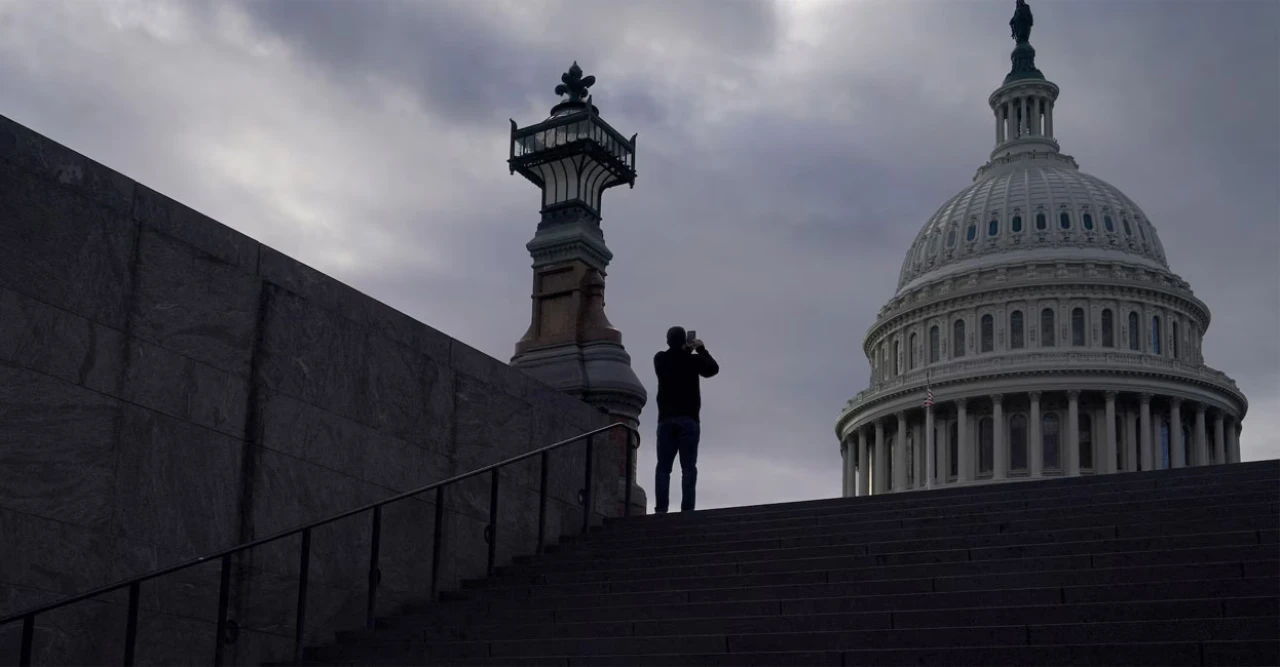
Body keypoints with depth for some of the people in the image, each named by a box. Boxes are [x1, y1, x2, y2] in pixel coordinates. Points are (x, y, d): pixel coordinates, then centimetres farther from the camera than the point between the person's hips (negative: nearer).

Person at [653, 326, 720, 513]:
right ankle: (687, 509, -13)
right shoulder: (692, 360, 1)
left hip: (666, 420, 2)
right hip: (688, 420, -1)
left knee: (663, 467, 1)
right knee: (688, 468, -3)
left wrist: (686, 350, 24)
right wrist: (701, 349, 25)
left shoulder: (660, 359, 5)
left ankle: (661, 509, -11)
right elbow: (713, 368, 16)